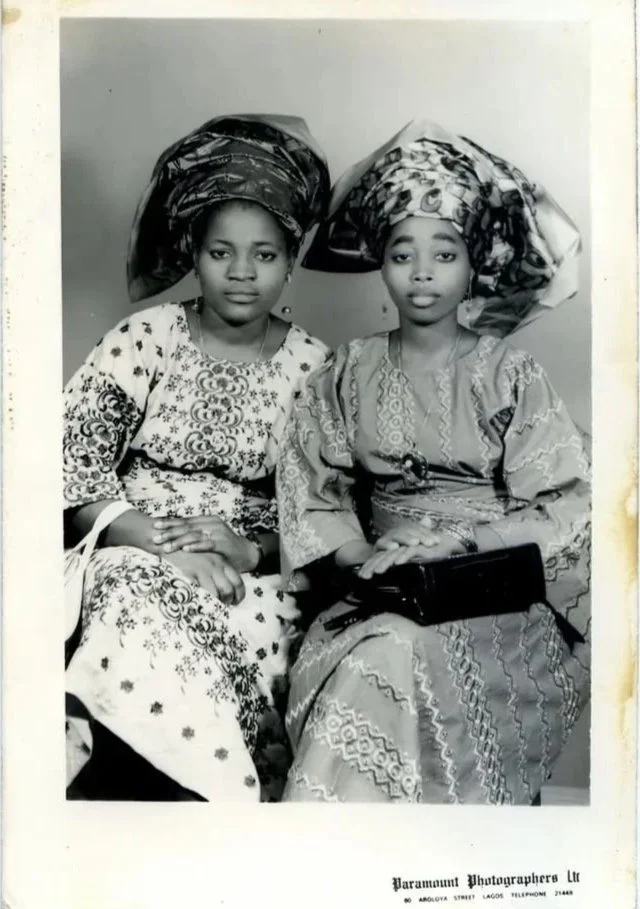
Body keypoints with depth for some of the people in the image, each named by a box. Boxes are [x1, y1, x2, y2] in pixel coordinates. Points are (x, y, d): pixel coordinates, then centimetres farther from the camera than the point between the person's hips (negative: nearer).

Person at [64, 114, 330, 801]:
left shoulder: (314, 370, 5)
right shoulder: (143, 340, 4)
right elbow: (74, 475, -4)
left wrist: (249, 549, -16)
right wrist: (169, 545, -17)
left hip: (258, 573, 0)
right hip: (135, 557, 1)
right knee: (141, 606, -32)